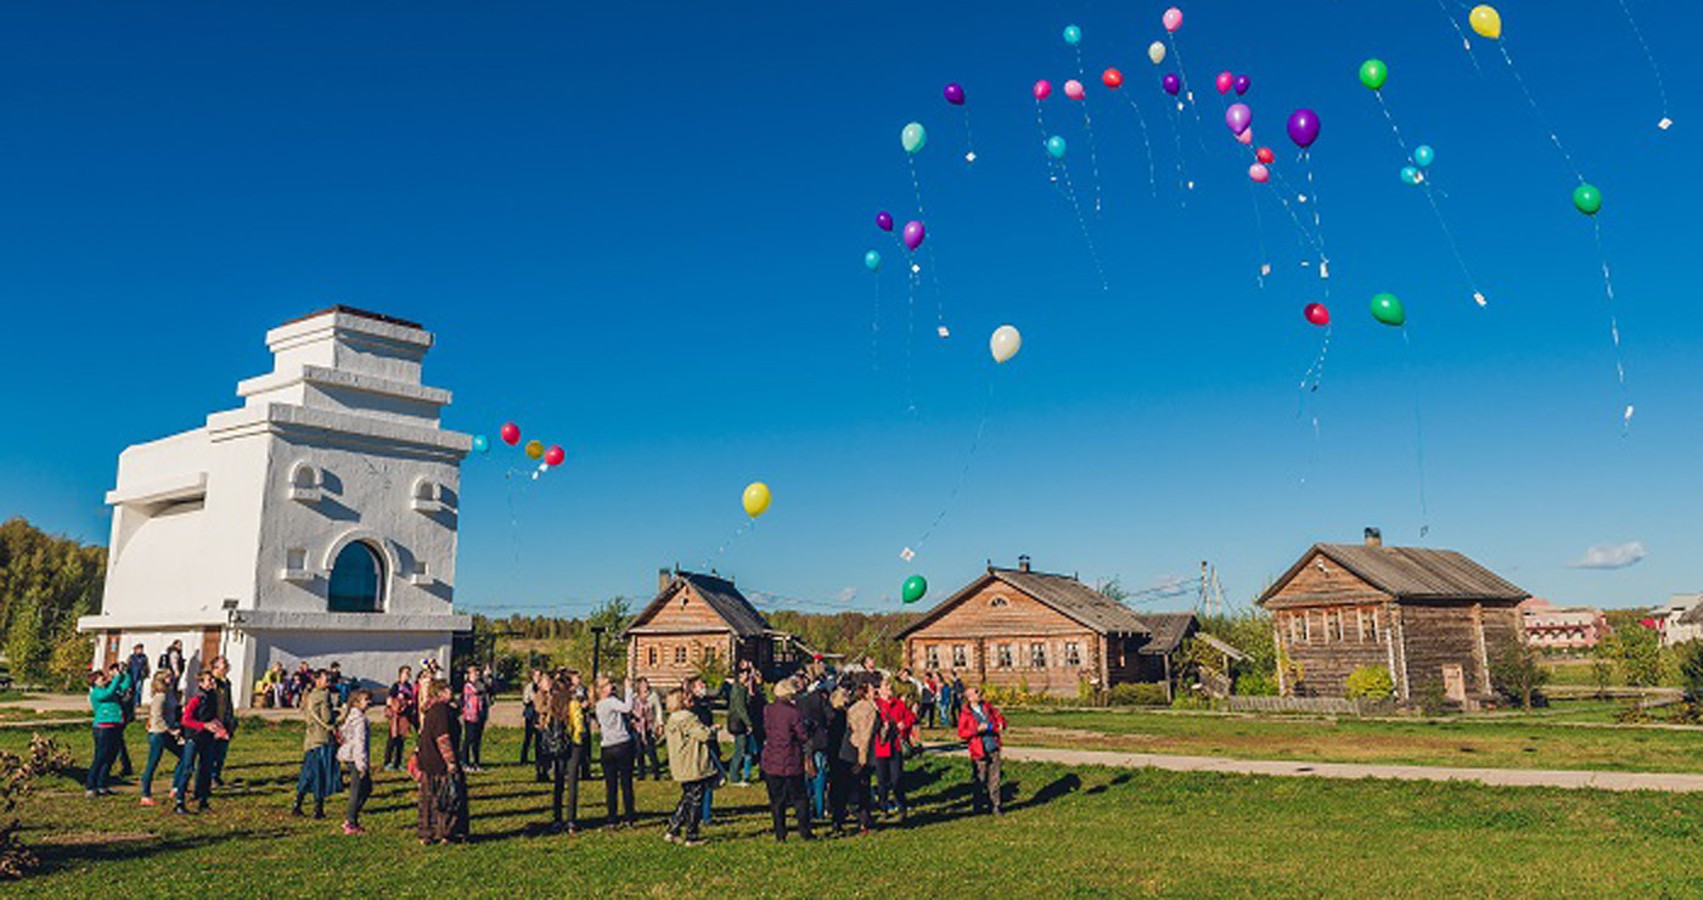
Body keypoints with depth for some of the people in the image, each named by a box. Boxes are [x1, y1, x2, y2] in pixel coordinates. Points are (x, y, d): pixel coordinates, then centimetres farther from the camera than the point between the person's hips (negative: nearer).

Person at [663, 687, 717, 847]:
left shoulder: (671, 720, 11)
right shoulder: (688, 718, -19)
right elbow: (705, 735, -23)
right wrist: (713, 728, -2)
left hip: (680, 768, 9)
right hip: (694, 767, -9)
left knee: (687, 799, 21)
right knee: (695, 801, 2)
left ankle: (672, 830, 21)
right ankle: (691, 837, 9)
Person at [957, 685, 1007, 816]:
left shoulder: (987, 707, 8)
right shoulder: (965, 714, -6)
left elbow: (999, 718, 14)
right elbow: (961, 732, -10)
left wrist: (1000, 725, -9)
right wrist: (977, 730, -21)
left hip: (993, 749, 4)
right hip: (979, 751, -4)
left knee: (994, 779, 7)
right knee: (981, 781, 3)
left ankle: (995, 806, 16)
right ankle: (978, 807, 19)